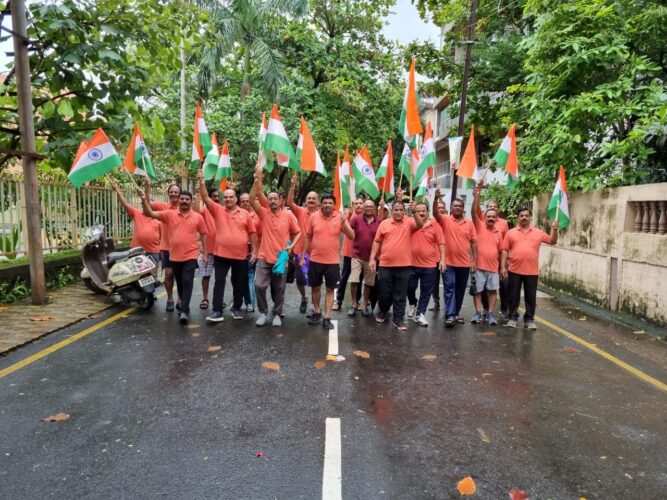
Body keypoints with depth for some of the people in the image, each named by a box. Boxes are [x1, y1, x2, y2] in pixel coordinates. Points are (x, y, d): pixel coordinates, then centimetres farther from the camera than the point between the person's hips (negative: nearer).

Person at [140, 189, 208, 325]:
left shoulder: (198, 217, 1)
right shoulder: (169, 214, 2)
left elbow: (203, 235, 5)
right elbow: (151, 213, -4)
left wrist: (205, 254, 2)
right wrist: (144, 199, -20)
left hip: (190, 256, -2)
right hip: (175, 256, 3)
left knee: (187, 282, -8)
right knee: (179, 283, 17)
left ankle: (184, 310, -7)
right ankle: (183, 303, 37)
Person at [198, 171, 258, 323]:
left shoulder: (245, 214, 3)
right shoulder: (218, 210, 3)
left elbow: (252, 232, 5)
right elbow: (205, 198, -8)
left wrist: (254, 250, 1)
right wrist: (202, 181, -20)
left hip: (241, 255, 1)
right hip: (221, 254, 0)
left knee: (240, 283, 10)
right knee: (219, 282, 1)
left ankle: (237, 308, 26)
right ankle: (217, 311, 5)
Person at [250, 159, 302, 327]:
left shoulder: (288, 215, -1)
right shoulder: (264, 213, 0)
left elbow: (298, 232, 10)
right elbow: (252, 199, -14)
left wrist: (292, 245, -7)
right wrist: (258, 179, -22)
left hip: (281, 258, 0)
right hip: (264, 258, 0)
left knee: (279, 289, 8)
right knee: (259, 285, -8)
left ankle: (277, 314, 23)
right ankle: (263, 312, 11)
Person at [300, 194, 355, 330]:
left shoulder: (340, 218, -5)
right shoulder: (314, 217, -2)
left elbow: (352, 236, -9)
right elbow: (308, 237, 6)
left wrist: (344, 223, -26)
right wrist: (303, 256, 6)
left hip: (333, 261, -1)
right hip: (315, 260, 1)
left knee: (330, 289, 4)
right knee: (315, 287, 13)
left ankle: (327, 318, 11)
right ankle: (317, 312, 32)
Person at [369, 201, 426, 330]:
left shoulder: (409, 222, 2)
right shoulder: (384, 223, 4)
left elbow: (420, 224, -18)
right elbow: (377, 242, 6)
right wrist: (372, 258, 2)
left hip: (404, 265, -1)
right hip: (385, 265, 1)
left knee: (400, 295, 5)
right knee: (384, 292, 10)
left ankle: (398, 319, 15)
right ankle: (382, 311, 35)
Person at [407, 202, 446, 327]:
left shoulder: (435, 225, -2)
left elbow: (441, 243, -2)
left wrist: (442, 259, -7)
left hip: (430, 265, -1)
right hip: (412, 263, 1)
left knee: (426, 292, 5)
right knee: (410, 287, 13)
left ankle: (420, 314, 16)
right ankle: (413, 305, 41)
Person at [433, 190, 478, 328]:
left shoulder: (469, 223, 5)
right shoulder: (445, 220, -1)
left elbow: (473, 242, 6)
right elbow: (435, 214, -21)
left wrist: (475, 259, 1)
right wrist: (436, 198, -36)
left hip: (464, 263, 3)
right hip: (449, 262, -3)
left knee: (460, 289, 12)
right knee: (449, 288, -5)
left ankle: (456, 313, 24)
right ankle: (449, 315, -7)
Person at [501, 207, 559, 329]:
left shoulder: (538, 233, 8)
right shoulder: (511, 233, 4)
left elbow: (553, 241, 10)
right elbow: (505, 251, 2)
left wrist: (554, 229, -7)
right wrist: (503, 267, -4)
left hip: (532, 271, 1)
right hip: (514, 270, -1)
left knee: (530, 296, 7)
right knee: (513, 296, 6)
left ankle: (529, 319, 17)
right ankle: (513, 317, 18)